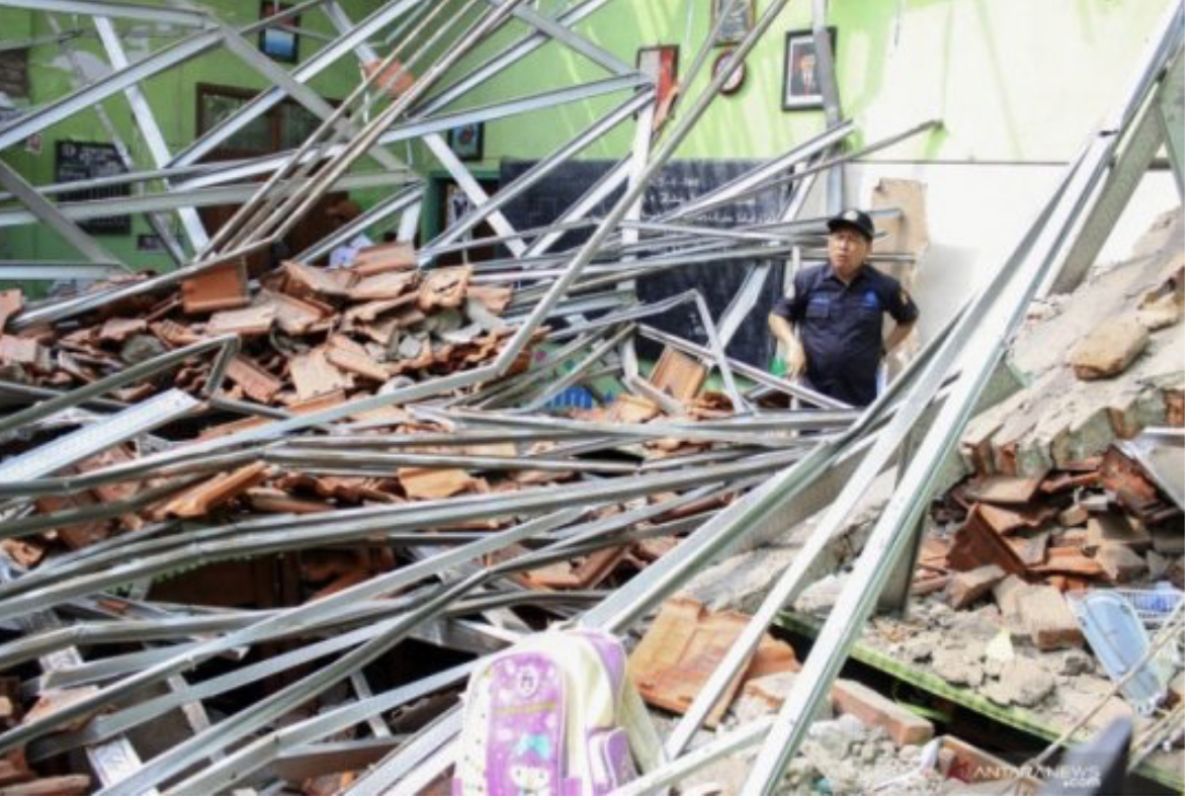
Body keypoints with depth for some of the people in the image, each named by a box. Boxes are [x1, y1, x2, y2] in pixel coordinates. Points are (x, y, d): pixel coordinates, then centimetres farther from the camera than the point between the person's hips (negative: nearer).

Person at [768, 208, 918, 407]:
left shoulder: (883, 286, -1)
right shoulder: (807, 280, -2)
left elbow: (908, 319, 17)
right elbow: (777, 315, 9)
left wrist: (884, 348, 7)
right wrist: (793, 345, -6)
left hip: (860, 398, 0)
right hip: (811, 392, 0)